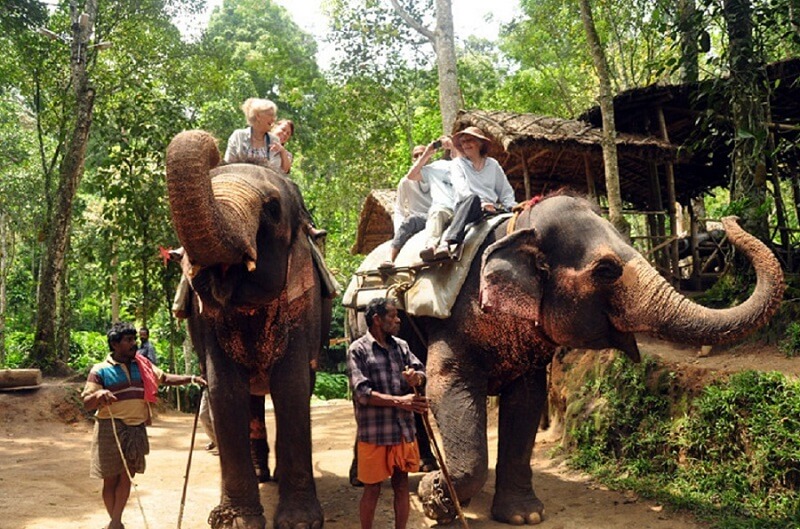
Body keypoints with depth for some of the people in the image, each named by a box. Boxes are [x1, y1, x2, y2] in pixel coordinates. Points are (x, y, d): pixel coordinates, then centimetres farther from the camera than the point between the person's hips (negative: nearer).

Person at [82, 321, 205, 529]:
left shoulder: (143, 365, 10)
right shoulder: (101, 370, -3)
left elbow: (165, 378, 15)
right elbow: (87, 402, -5)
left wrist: (191, 378, 3)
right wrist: (98, 395, -27)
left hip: (136, 429, 3)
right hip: (111, 429, -3)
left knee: (126, 476, 1)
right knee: (110, 479, 3)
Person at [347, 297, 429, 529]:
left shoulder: (401, 345, 9)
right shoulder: (358, 350, -8)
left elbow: (421, 371, 6)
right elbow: (361, 393, -16)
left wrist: (415, 377, -19)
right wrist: (399, 401, -22)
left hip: (404, 430, 5)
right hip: (374, 433, -5)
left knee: (402, 485, 12)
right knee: (372, 490, 7)